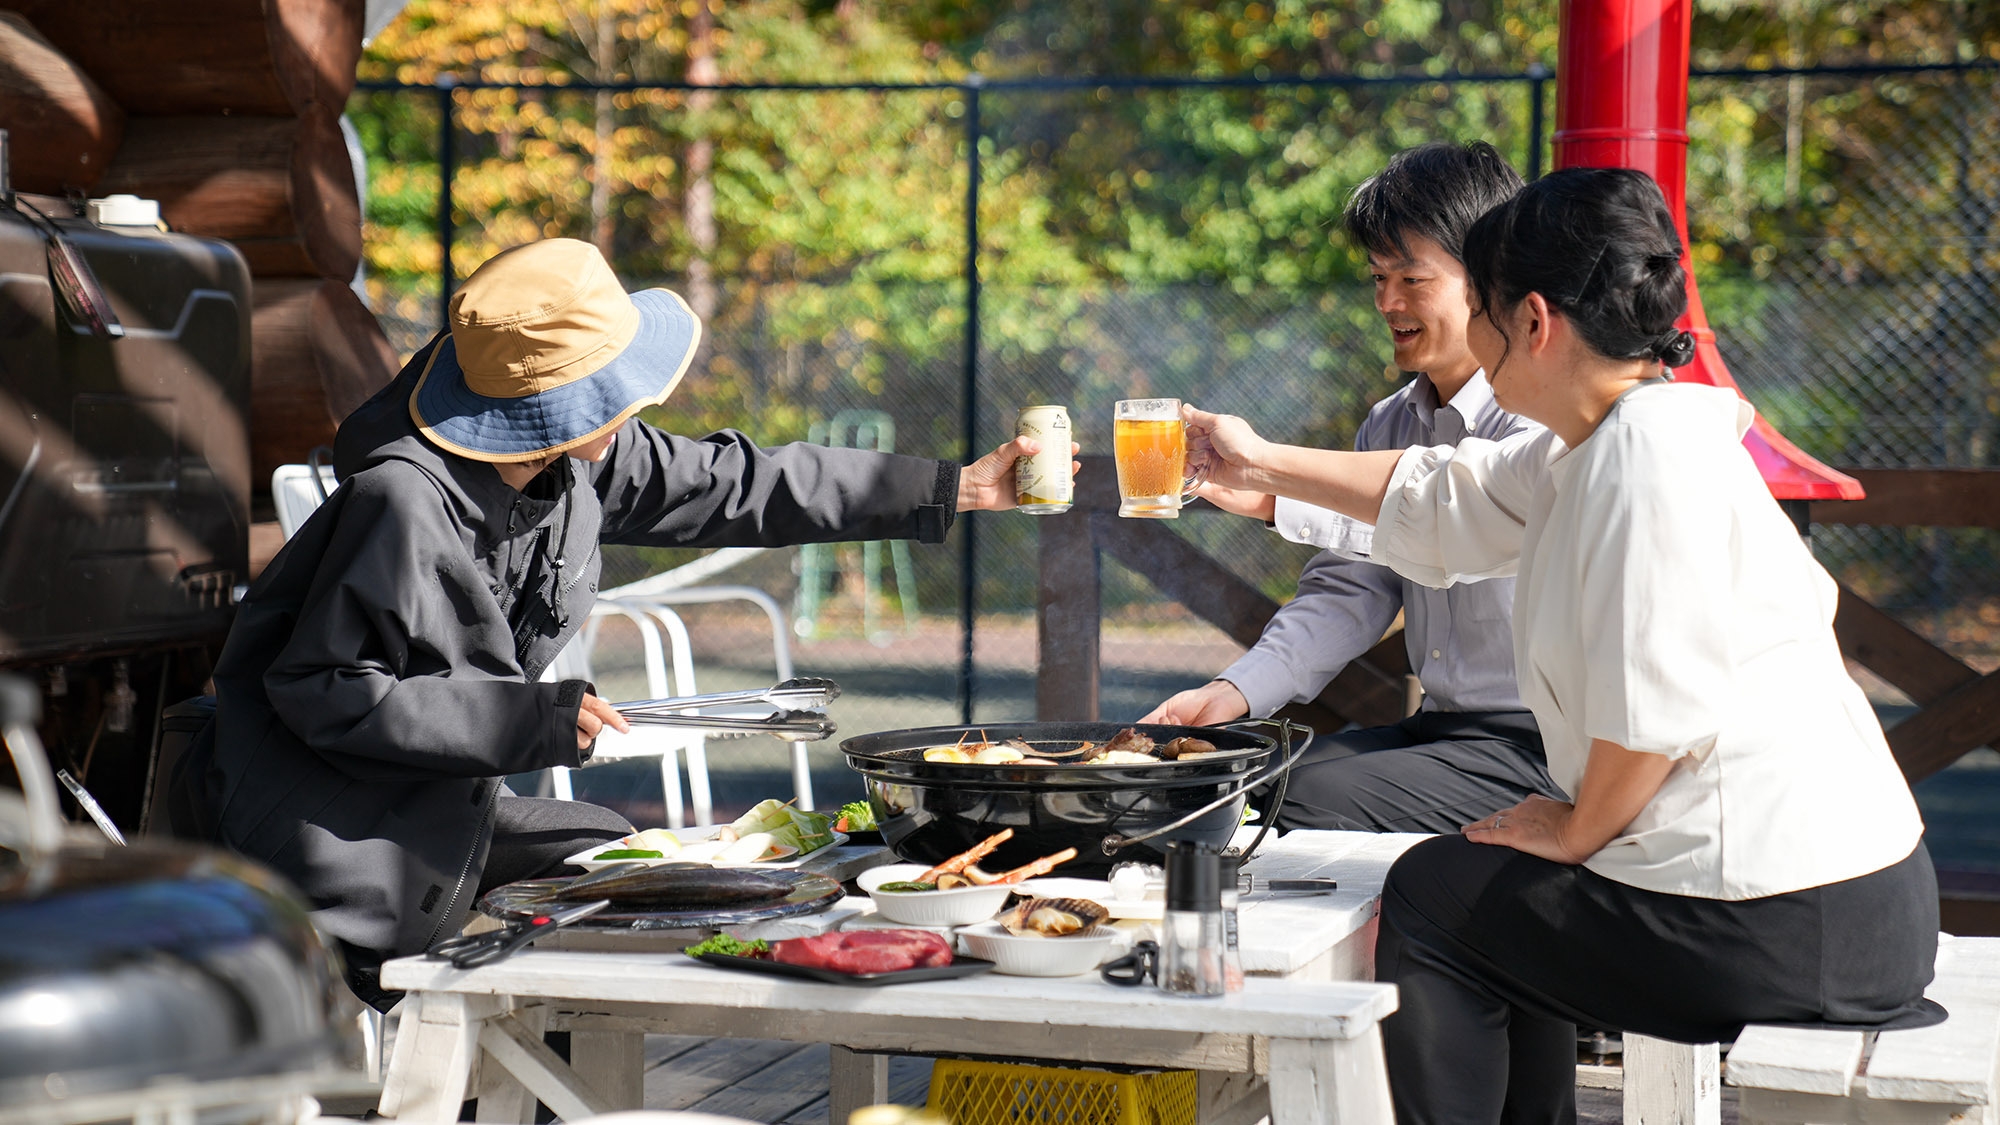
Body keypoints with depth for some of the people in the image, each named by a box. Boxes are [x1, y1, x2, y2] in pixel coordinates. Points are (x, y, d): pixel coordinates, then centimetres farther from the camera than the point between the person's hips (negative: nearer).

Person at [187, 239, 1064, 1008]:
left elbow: (729, 485, 8)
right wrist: (530, 722, -26)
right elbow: (324, 692, -25)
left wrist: (960, 489, 10)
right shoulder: (405, 502, -28)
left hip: (442, 805, 9)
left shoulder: (576, 458, -3)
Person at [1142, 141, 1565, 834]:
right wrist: (1236, 691, -6)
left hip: (1533, 748, -8)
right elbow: (1345, 593, 11)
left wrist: (1278, 494, -38)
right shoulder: (1390, 426, 16)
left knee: (1305, 805, -24)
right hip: (1436, 728, 8)